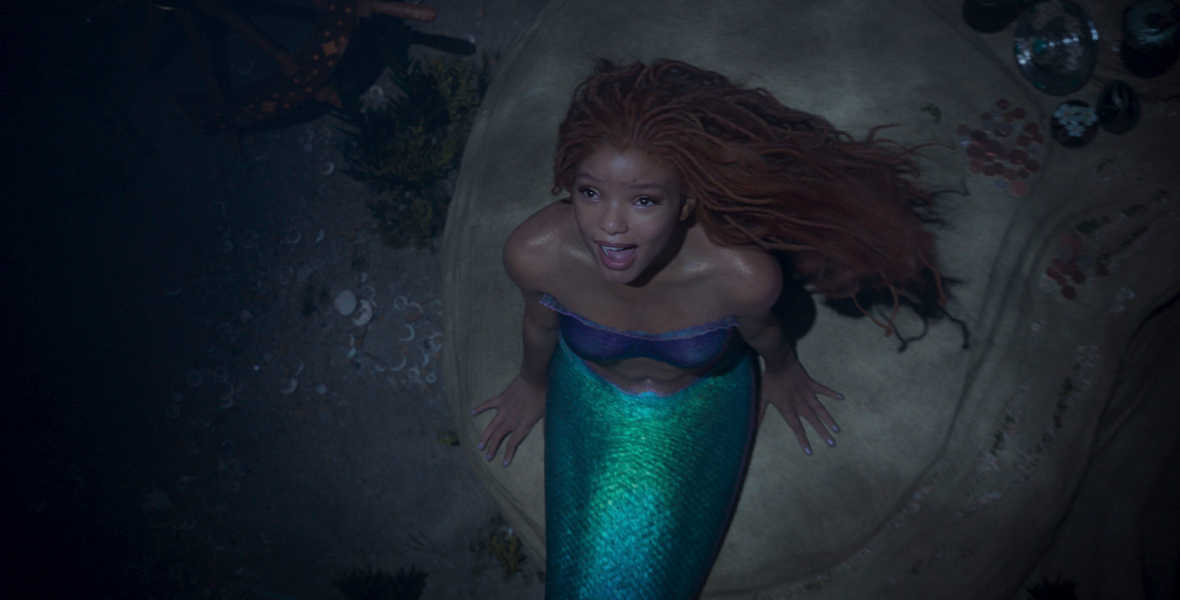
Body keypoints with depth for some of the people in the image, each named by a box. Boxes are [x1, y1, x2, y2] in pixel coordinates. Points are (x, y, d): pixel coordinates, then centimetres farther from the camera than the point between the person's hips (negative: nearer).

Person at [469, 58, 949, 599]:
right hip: (589, 397, 1)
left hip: (701, 408, 0)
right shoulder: (534, 253, -35)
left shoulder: (741, 276, -39)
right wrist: (533, 382, 12)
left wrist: (782, 373, 10)